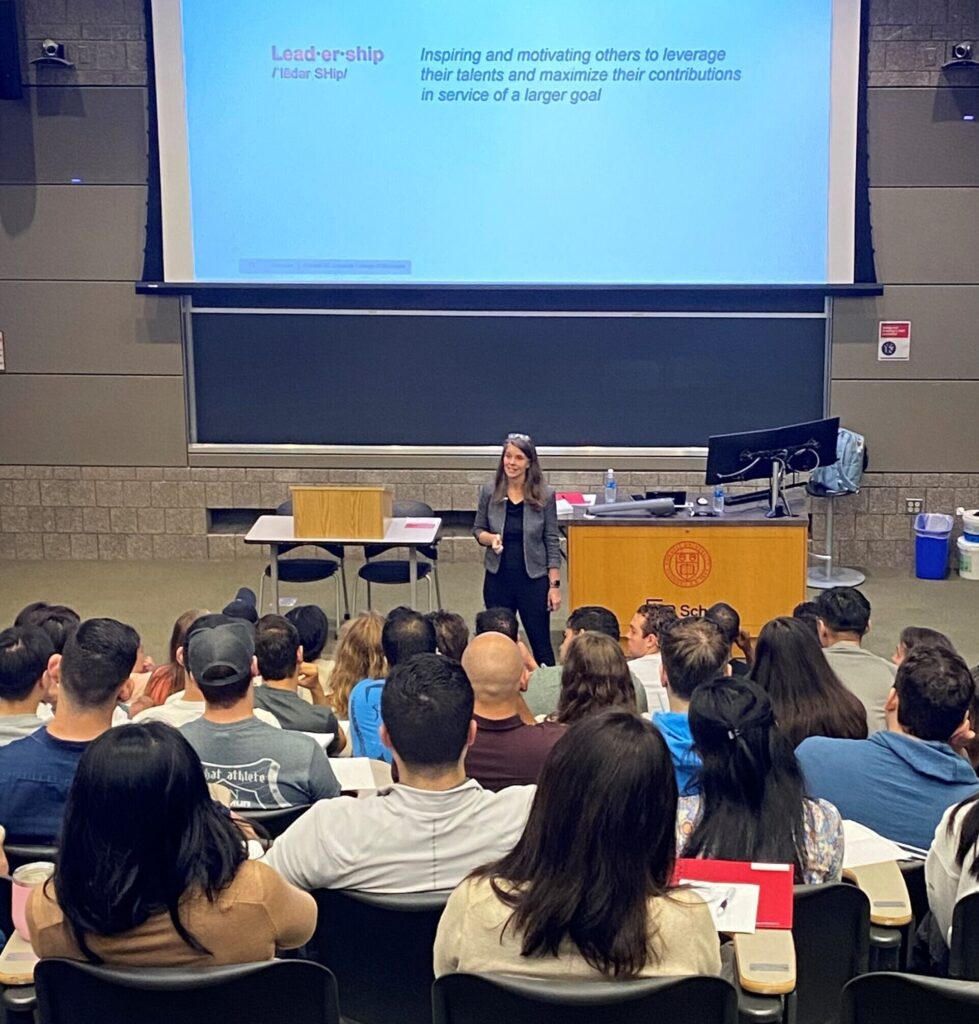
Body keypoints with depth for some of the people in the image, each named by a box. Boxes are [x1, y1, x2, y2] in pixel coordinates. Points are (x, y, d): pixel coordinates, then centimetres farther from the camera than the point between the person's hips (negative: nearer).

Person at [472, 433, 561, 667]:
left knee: (541, 644, 6)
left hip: (533, 578, -2)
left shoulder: (544, 496, -7)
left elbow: (552, 543, -3)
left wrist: (555, 585, -6)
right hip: (497, 578, 2)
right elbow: (477, 530, 9)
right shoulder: (489, 492, -2)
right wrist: (490, 538, -14)